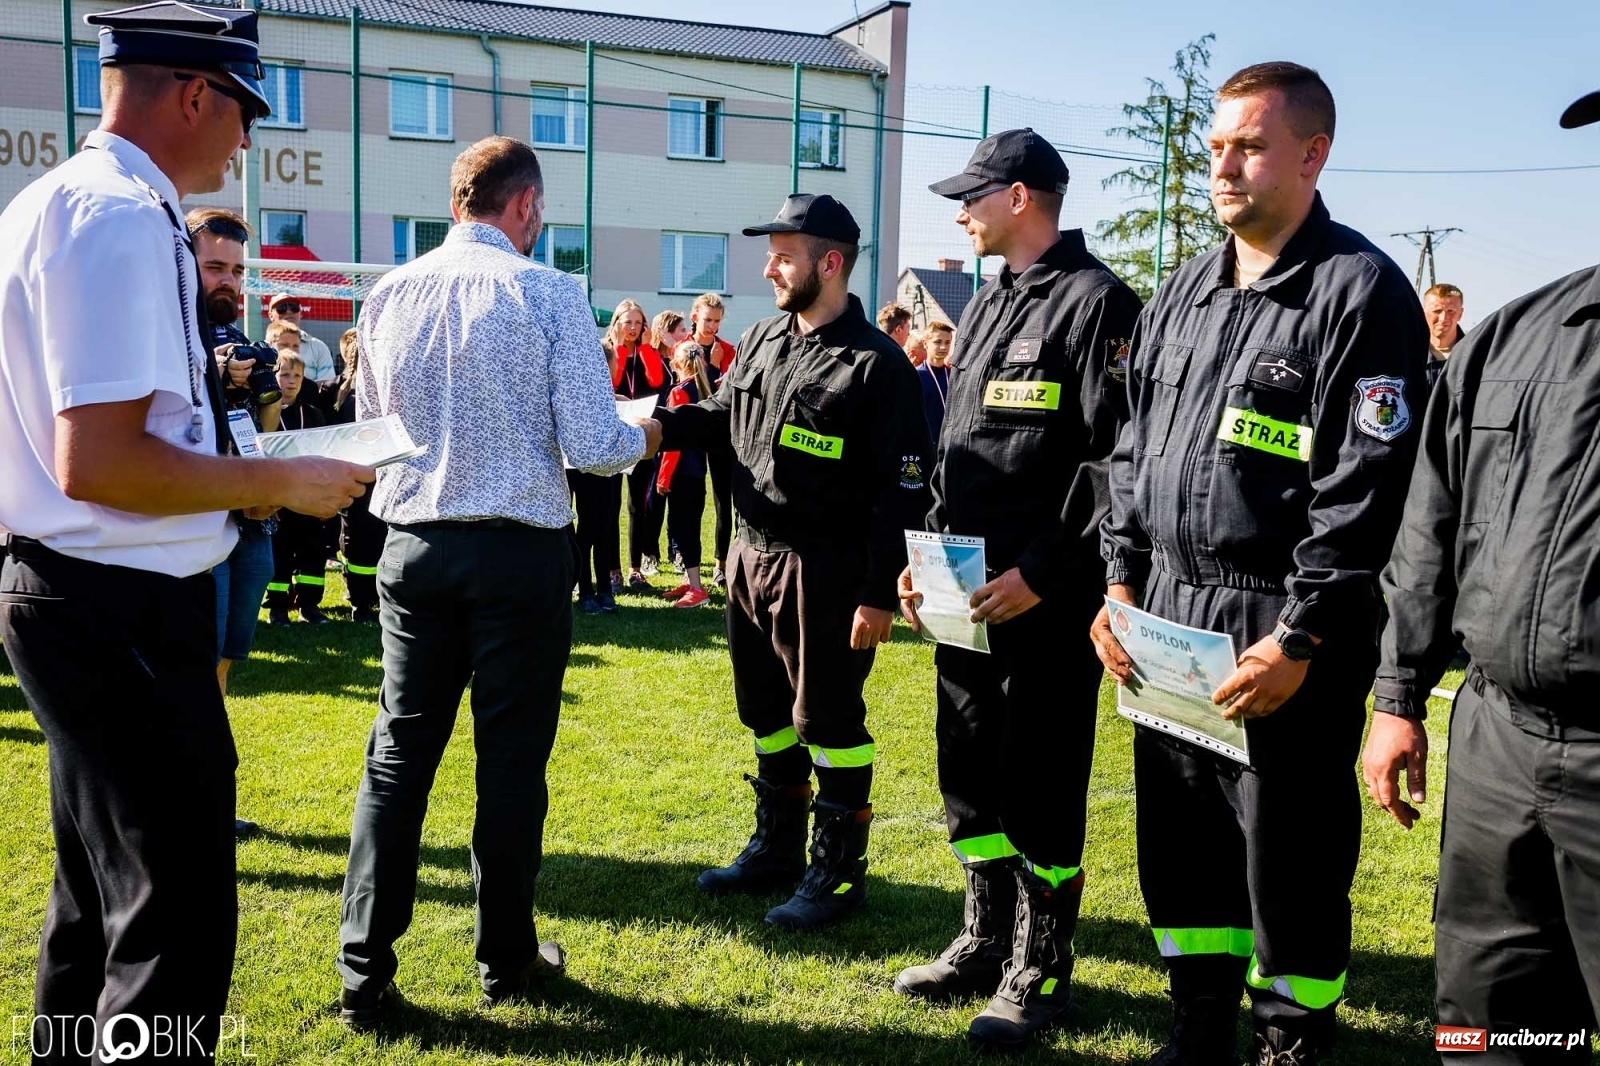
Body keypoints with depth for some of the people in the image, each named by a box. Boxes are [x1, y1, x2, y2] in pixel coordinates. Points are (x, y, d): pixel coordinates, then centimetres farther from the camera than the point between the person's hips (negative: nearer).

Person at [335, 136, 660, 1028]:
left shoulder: (390, 294, 3)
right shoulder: (546, 292, -9)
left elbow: (368, 433, 12)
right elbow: (592, 446, -12)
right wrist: (643, 437, 9)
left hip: (414, 546, 4)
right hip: (520, 552, -3)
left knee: (400, 753, 11)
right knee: (511, 757, 8)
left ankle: (365, 972, 15)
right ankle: (506, 960, 23)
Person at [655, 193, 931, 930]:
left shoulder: (877, 364, -12)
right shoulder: (760, 342, 10)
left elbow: (903, 489, -14)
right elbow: (722, 417, 22)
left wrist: (880, 594, -19)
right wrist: (663, 425, 1)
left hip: (825, 571, -8)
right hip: (750, 557, 8)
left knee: (828, 720, 2)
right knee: (765, 713, 18)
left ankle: (839, 872, 16)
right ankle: (777, 848, 34)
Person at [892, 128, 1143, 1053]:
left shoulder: (1096, 301, -10)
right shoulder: (986, 307, 16)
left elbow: (1118, 460, -17)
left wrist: (1040, 574, -19)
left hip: (1049, 599, -8)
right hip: (968, 593, 9)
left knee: (1041, 791, 2)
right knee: (970, 777, 16)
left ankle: (1041, 970, 18)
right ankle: (986, 942, 32)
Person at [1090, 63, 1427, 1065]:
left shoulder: (1360, 290, -9)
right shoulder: (1184, 291, 13)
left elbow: (1366, 488, -15)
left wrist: (1298, 641, -18)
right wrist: (1122, 582, 8)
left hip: (1288, 641, -6)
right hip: (1166, 624, 7)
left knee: (1291, 858, 6)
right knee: (1180, 841, 15)